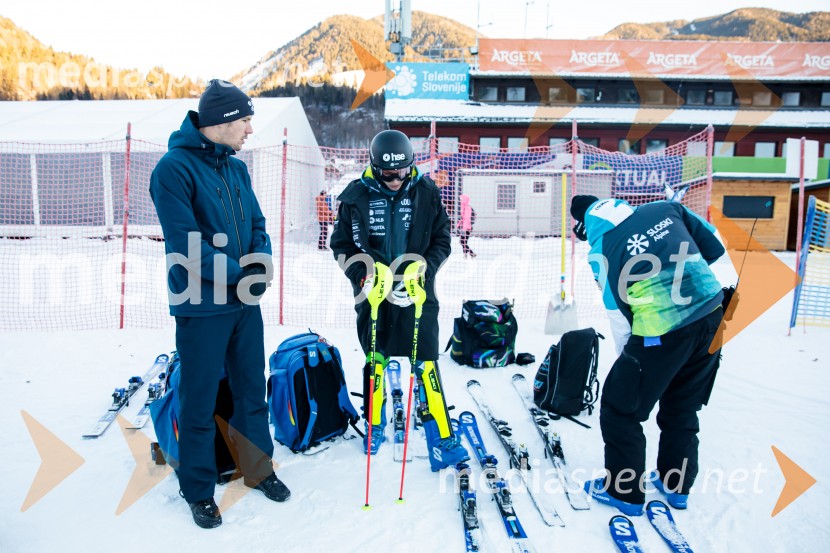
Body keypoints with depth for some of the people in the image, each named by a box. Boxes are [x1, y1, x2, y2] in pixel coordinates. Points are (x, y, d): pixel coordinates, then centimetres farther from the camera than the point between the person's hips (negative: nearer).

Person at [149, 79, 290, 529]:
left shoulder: (236, 168, 9)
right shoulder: (175, 167, -13)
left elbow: (257, 225, 10)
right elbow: (184, 240, -19)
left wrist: (261, 262, -10)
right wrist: (239, 272, -18)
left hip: (246, 302, 7)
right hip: (202, 306, -6)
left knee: (252, 390, 16)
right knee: (200, 401, 7)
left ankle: (257, 468, 34)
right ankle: (198, 490, 26)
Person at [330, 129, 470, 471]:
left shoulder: (426, 193, -2)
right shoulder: (356, 196, -3)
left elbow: (442, 241, 4)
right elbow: (341, 245, 5)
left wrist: (421, 271, -12)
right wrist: (365, 275, -10)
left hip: (417, 295, -1)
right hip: (373, 294, 1)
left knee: (426, 366, -3)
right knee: (374, 362, 13)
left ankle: (442, 443, 5)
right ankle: (374, 427, 33)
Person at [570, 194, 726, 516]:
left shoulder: (601, 250, -8)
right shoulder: (664, 208, 4)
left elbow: (619, 313, -2)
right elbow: (715, 247, 10)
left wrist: (625, 356, 12)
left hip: (662, 334, -7)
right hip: (712, 317, 7)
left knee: (619, 409, 11)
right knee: (683, 406, 24)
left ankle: (624, 491, 23)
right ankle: (678, 485, 39)